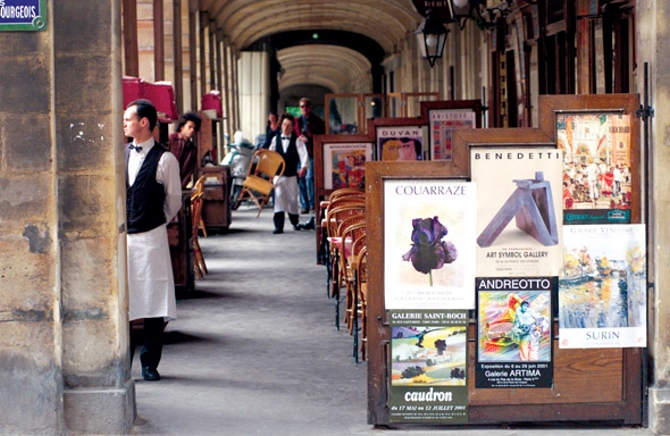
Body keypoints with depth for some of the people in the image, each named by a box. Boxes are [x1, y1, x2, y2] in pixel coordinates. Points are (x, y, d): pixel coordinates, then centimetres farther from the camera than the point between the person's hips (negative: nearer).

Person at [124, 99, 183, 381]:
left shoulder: (165, 160, -5)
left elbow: (174, 201, 4)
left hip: (151, 239, -4)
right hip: (121, 238, 4)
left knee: (153, 303, 0)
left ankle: (149, 364, 10)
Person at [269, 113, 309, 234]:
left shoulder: (297, 141, -2)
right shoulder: (276, 139, 6)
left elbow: (303, 154, -13)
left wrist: (303, 167, -29)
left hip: (292, 175, -1)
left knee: (292, 198, 9)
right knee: (278, 198, -10)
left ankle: (295, 221, 31)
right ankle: (279, 226, -12)